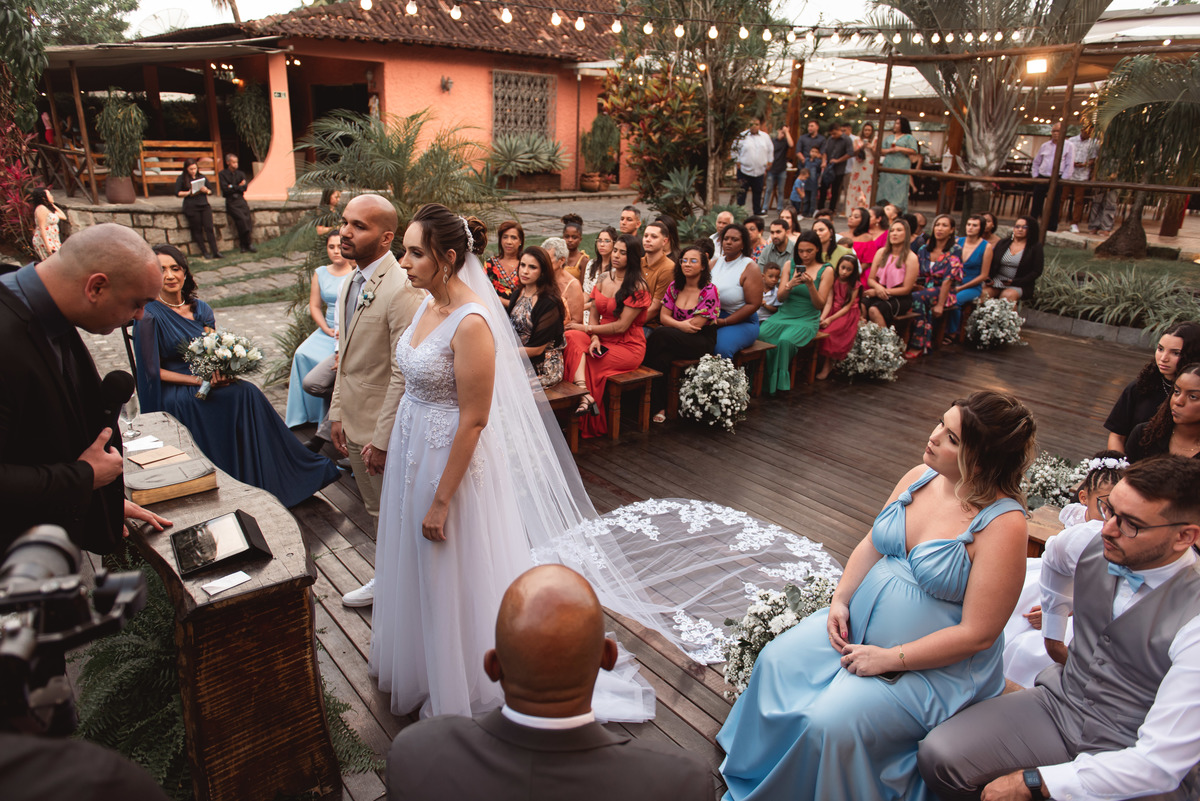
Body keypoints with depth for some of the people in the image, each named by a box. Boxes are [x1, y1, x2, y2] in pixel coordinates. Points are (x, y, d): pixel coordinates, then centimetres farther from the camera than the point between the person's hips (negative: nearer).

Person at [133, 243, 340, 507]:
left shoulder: (200, 309, 9)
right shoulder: (149, 316, -8)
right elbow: (153, 371, -9)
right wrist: (198, 379, -18)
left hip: (205, 382, 5)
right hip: (172, 394, -5)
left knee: (247, 393, -24)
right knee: (244, 393, -26)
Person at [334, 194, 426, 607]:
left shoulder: (402, 290, -23)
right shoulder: (350, 282, 7)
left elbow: (404, 375, -24)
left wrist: (382, 439, -22)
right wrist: (338, 413, 13)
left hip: (384, 426, -9)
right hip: (354, 422, 9)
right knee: (377, 511, 24)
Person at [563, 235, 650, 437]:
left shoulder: (638, 287, -11)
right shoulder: (602, 281, 11)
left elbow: (621, 326, -15)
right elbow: (595, 317, 8)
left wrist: (587, 328, -11)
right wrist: (594, 338, -13)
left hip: (628, 346, -6)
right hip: (603, 342, 6)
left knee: (577, 358, -23)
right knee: (571, 336, -24)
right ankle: (585, 395, -36)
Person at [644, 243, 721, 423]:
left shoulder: (709, 291, -8)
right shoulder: (674, 287, 8)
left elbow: (695, 326, -12)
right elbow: (663, 316, 3)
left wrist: (673, 324, -6)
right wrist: (680, 325, -17)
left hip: (702, 341, -5)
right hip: (676, 339, 5)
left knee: (660, 335, -31)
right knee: (662, 357, -33)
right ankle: (659, 407, -24)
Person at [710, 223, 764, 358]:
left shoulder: (750, 268, -4)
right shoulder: (716, 262, 13)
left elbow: (753, 304, -11)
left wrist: (724, 322, -15)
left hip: (741, 322, -4)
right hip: (711, 318, 5)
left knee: (721, 348, -33)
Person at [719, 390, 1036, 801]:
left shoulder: (1002, 523, -24)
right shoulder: (919, 477, -4)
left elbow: (977, 634, -22)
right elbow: (872, 544, 9)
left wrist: (888, 659, -19)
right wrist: (840, 600, -5)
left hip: (933, 664, -7)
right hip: (858, 622, 7)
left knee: (831, 724, -22)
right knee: (777, 661, -2)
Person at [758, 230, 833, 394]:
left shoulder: (826, 270, 2)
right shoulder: (791, 265, 10)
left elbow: (820, 305, -3)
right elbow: (780, 298, 6)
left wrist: (810, 285, -20)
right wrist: (790, 285, -15)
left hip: (807, 319, -3)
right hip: (783, 315, 3)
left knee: (785, 341, -34)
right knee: (760, 335, -27)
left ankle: (777, 385, -17)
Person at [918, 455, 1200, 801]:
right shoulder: (1093, 541, -9)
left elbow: (1161, 763, -24)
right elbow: (1054, 561, 19)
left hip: (1137, 770, -5)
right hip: (1060, 703, 5)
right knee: (939, 755, -15)